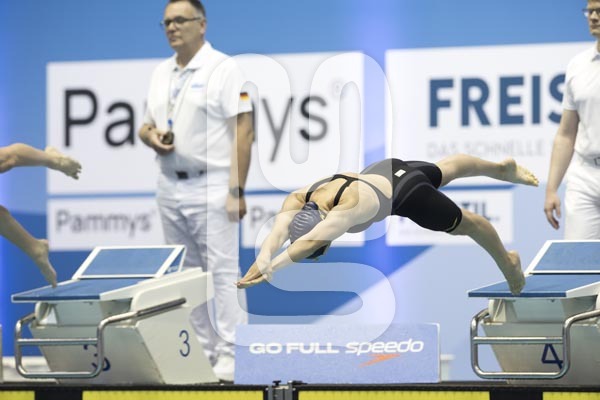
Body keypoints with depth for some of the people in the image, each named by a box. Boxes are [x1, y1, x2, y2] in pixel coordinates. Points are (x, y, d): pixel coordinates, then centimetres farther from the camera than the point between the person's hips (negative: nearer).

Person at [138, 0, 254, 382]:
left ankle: (231, 354, -5)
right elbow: (147, 124, 22)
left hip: (211, 188, -7)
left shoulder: (224, 69, -9)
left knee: (223, 271, -7)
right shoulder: (161, 73, 13)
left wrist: (236, 190, -18)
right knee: (186, 273, 10)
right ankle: (201, 348, 17)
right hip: (170, 188, 7)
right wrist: (151, 136, -4)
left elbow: (244, 131, -12)